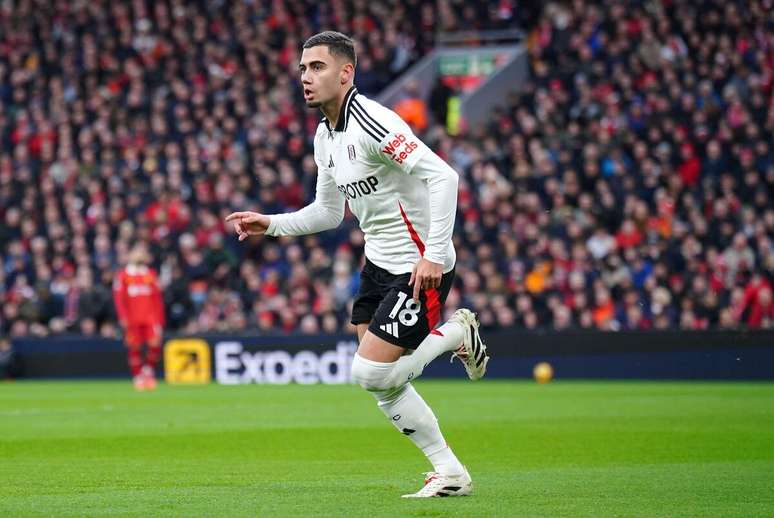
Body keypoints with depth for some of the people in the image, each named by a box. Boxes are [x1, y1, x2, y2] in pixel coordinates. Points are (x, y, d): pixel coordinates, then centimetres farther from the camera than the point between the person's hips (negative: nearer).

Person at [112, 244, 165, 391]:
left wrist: (159, 319, 6)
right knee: (134, 348, -1)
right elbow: (119, 298, 1)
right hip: (133, 320, -1)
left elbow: (157, 299, 12)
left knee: (155, 344, -14)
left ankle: (149, 369, 7)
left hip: (150, 318, 1)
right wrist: (123, 318, -9)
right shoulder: (123, 276, 6)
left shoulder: (151, 275, 13)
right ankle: (137, 377, 10)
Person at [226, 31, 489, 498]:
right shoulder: (325, 136, 8)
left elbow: (442, 175, -28)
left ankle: (457, 333, 9)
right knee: (380, 382, 5)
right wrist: (272, 225, 6)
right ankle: (450, 473, 14)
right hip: (380, 263, 9)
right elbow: (328, 212, 20)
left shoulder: (371, 123, -22)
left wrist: (434, 254, -31)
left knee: (371, 373, -13)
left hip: (421, 267, -9)